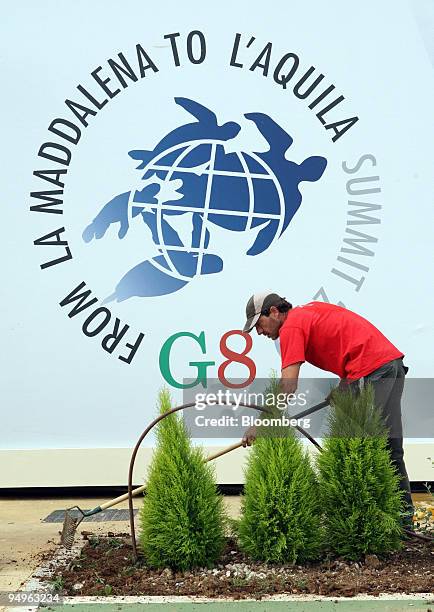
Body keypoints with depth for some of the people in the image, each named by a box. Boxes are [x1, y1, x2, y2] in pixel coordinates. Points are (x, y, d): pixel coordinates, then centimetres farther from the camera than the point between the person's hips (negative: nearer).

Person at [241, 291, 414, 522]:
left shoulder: (291, 327, -6)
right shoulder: (311, 309, 21)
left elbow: (288, 385, -15)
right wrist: (344, 384, 17)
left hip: (371, 370, -10)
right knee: (389, 448, 17)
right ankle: (403, 513, 27)